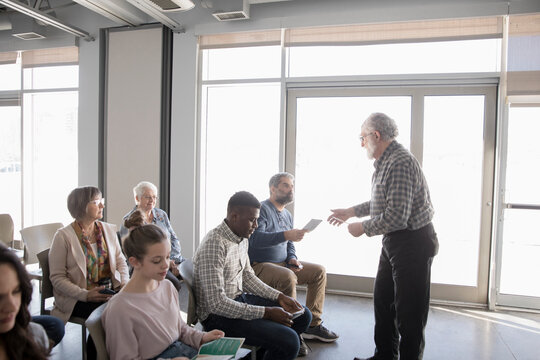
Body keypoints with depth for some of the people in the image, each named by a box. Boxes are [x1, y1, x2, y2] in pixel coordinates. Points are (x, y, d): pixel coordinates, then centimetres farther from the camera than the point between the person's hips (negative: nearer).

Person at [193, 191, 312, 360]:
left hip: (240, 299, 9)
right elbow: (217, 303, -27)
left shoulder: (241, 238, 4)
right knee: (288, 340, -24)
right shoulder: (214, 246, -26)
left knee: (303, 315, 10)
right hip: (218, 315, -9)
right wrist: (267, 313, -24)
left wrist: (279, 297, 3)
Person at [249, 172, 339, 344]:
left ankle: (312, 324, 4)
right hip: (259, 266, -9)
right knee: (288, 277, -35)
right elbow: (256, 239, -28)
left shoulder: (287, 215, 15)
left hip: (282, 264, 9)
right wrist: (285, 235, -38)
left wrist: (292, 258, 2)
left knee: (319, 271, 0)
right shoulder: (262, 209, -12)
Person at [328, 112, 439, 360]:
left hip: (413, 242, -11)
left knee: (408, 311, 1)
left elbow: (396, 217, -28)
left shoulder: (400, 163, -23)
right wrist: (351, 212, 21)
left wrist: (364, 228, -13)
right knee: (383, 300, 19)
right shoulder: (385, 162, 10)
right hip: (394, 241, 11)